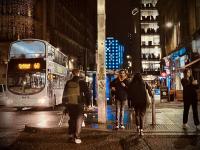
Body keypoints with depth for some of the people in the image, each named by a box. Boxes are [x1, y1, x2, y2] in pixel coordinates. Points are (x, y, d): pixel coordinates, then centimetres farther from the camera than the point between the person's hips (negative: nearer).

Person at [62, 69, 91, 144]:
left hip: (69, 104, 3)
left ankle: (71, 135, 20)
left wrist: (65, 104, 18)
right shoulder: (82, 82, -4)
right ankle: (77, 137, -4)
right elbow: (87, 93, -4)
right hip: (79, 104, -3)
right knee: (79, 119, 4)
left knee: (72, 119, 17)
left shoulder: (68, 83, 5)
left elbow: (64, 94, 10)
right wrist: (87, 102, 8)